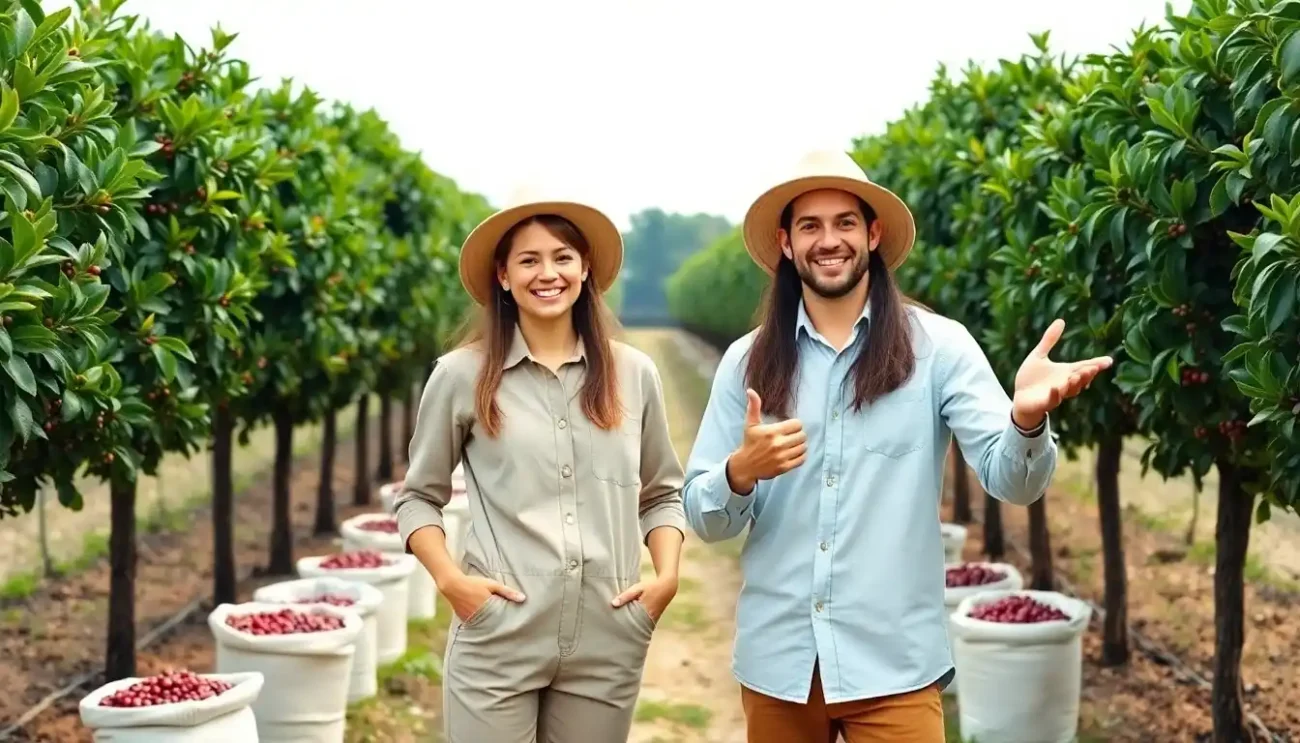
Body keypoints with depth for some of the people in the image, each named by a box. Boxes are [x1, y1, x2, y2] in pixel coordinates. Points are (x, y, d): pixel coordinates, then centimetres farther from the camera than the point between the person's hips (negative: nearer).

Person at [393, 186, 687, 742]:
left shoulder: (632, 374, 7)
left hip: (607, 644, 2)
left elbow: (662, 494, 16)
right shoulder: (462, 375, 0)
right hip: (497, 641, -2)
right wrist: (449, 579, -7)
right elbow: (418, 497, 8)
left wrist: (667, 577, 0)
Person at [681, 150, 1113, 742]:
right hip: (776, 661, 3)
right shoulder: (746, 361, 2)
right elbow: (703, 517, 2)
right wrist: (741, 470, -20)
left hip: (894, 663, -2)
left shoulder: (937, 347, -3)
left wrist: (1026, 418, -34)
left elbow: (1011, 480, -12)